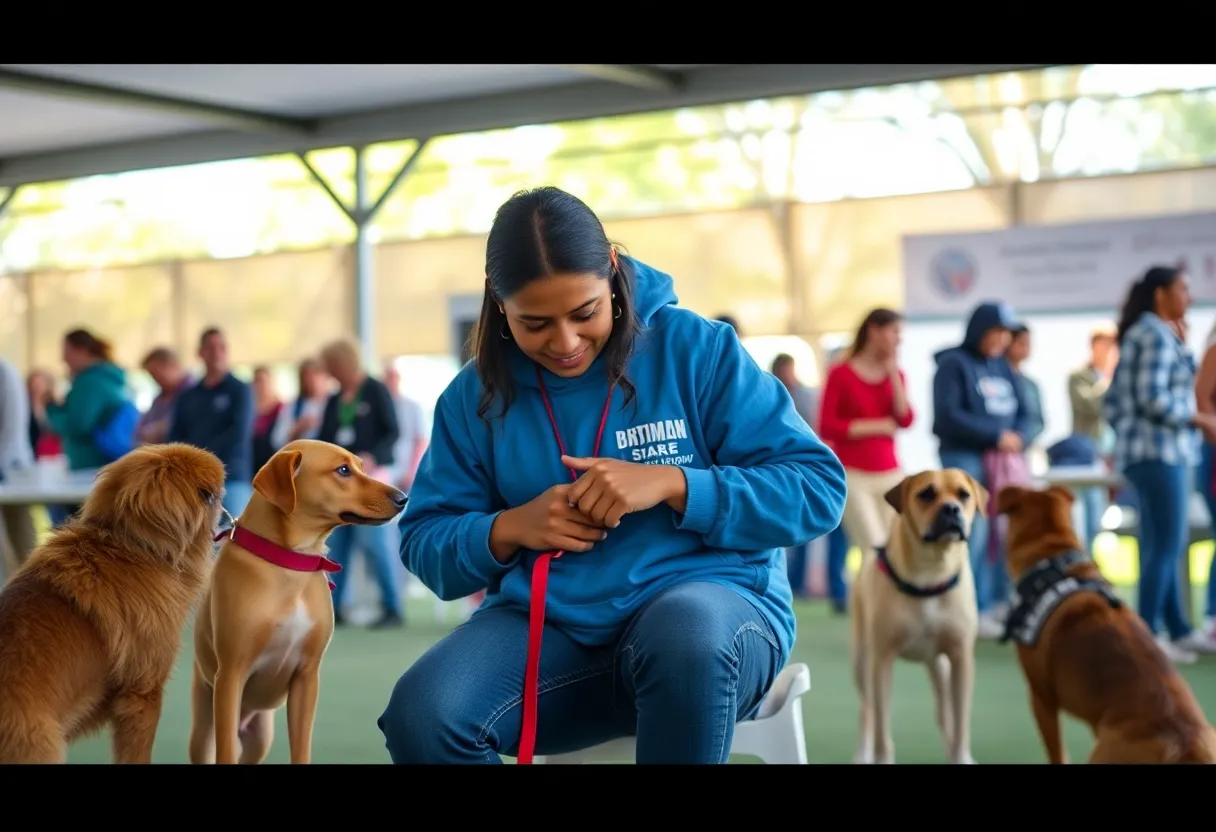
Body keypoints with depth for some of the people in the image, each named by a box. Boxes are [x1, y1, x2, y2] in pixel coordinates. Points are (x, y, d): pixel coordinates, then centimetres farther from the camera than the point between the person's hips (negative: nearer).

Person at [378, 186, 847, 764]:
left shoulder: (697, 348, -3)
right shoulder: (477, 393, 7)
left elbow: (819, 488, -6)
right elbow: (423, 543, 10)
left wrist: (670, 484, -19)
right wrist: (508, 529, -11)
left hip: (708, 598, -2)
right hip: (547, 625, 3)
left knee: (686, 633, -40)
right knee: (420, 715, -27)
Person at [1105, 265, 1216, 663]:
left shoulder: (1137, 334, 17)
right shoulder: (1158, 335, -12)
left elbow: (1112, 401, 18)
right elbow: (1154, 399, -21)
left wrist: (1130, 435, 22)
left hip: (1143, 449, 10)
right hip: (1161, 451, -10)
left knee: (1165, 544, 13)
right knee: (1165, 544, -7)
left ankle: (1178, 630, 20)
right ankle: (1147, 635, -5)